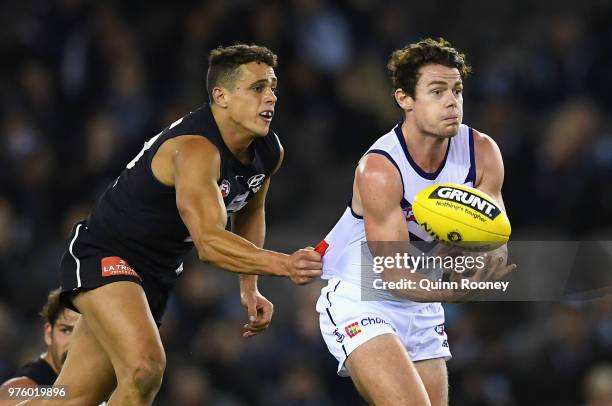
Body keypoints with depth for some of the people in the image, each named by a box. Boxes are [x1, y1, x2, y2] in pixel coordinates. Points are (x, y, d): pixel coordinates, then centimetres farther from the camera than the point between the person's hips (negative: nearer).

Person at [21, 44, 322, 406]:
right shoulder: (196, 148, -29)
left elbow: (250, 212, 20)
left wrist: (250, 288, 11)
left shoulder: (269, 152, -2)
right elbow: (208, 242, -40)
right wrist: (284, 265, -49)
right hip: (104, 256, -9)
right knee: (145, 367, -31)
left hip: (156, 276, 9)